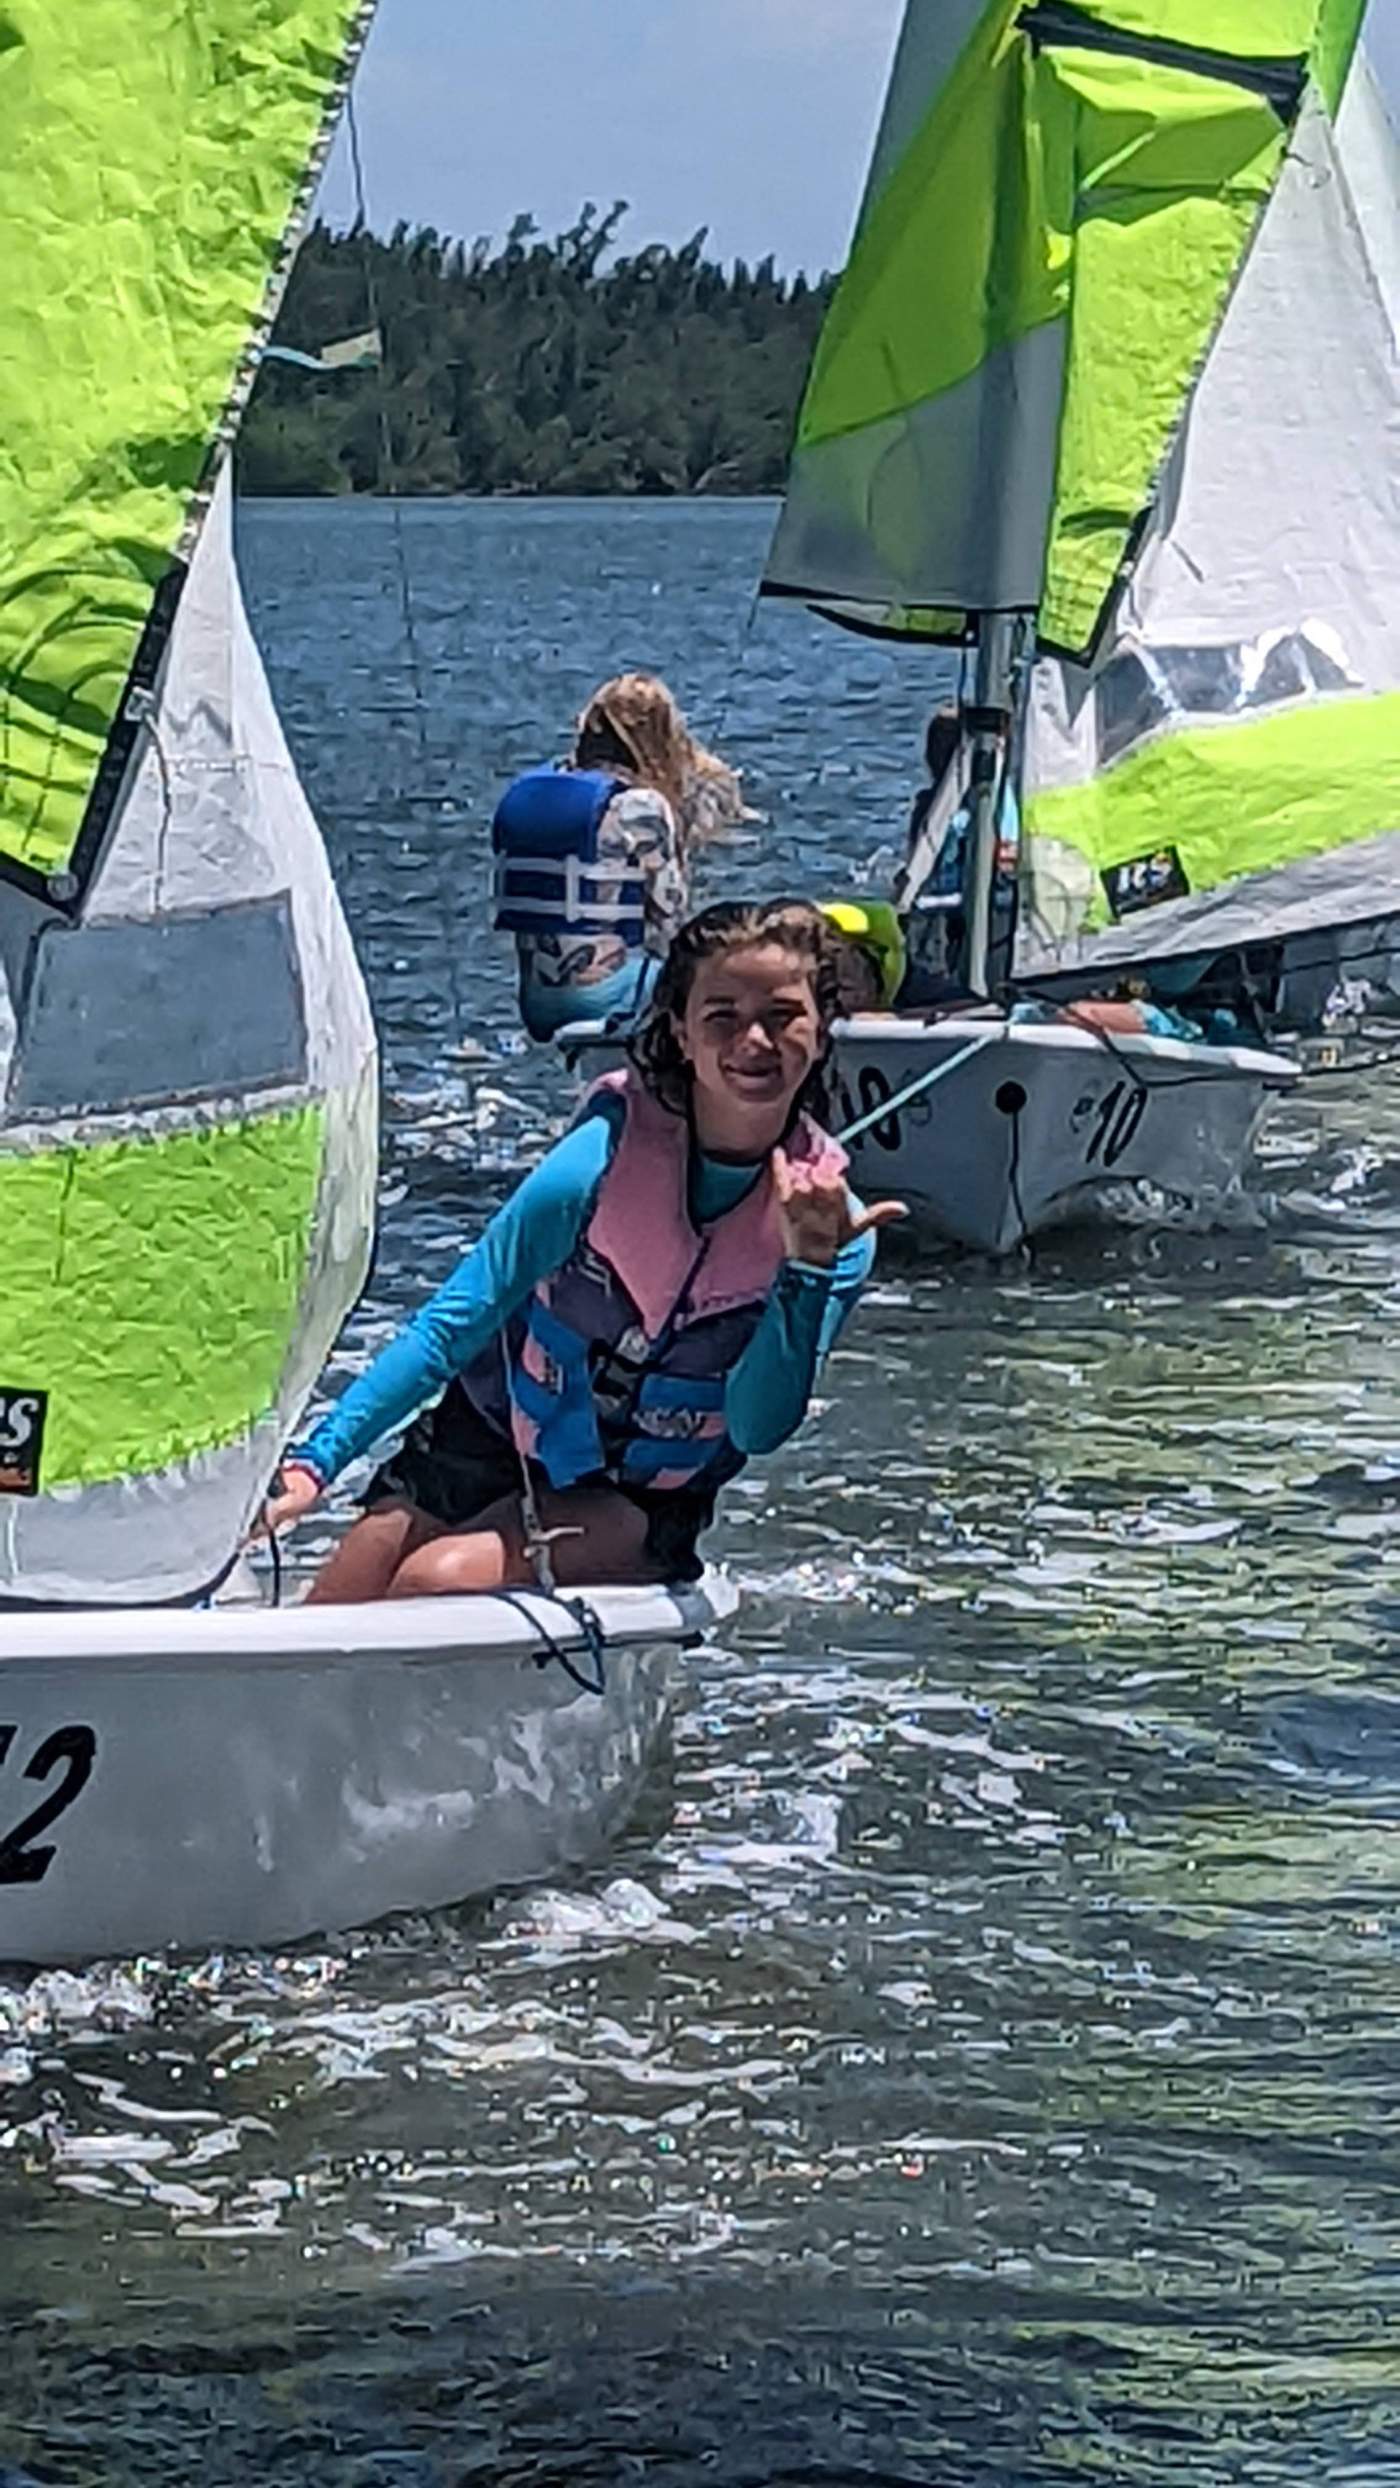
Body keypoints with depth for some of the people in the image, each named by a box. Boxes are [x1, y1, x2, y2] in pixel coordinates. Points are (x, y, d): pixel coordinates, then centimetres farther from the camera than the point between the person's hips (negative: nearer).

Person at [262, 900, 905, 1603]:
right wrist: (315, 1461, -20)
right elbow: (451, 1325, -13)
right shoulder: (603, 1158, -18)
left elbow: (757, 1428, -18)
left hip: (639, 1509, 0)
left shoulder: (835, 1227, -12)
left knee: (434, 1583, -27)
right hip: (487, 1447, 0)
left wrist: (809, 1268, -31)